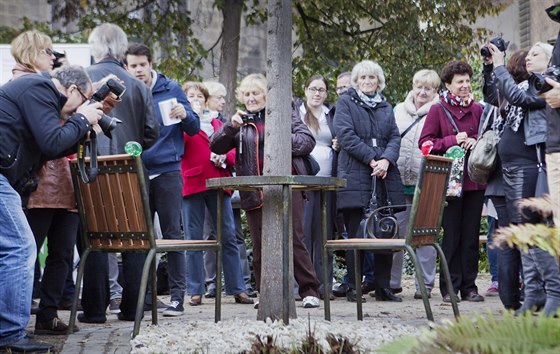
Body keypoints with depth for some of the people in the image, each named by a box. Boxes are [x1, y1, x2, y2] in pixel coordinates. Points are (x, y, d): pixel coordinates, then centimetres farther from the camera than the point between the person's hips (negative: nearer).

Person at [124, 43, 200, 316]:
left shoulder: (171, 89, 2)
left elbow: (194, 129, 4)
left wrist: (185, 115, -17)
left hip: (167, 171, -3)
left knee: (172, 234, -3)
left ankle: (177, 296, 0)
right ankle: (143, 294, 14)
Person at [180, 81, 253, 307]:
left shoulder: (217, 123, 22)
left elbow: (232, 150, 19)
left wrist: (224, 156, -3)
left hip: (218, 184, 4)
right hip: (192, 184, -4)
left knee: (228, 237, 1)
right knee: (193, 239, -2)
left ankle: (237, 289, 4)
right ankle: (196, 292, 2)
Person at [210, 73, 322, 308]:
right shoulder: (240, 121, 16)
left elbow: (307, 140, 3)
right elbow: (216, 147, 5)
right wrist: (230, 127, -13)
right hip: (254, 191, 3)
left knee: (293, 240, -6)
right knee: (260, 245, 4)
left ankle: (309, 291, -2)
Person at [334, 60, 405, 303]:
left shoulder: (386, 107, 21)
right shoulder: (345, 102, 7)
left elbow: (395, 137, 10)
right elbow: (346, 135, -6)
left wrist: (386, 160, -10)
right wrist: (371, 159, -13)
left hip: (385, 177, 4)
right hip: (355, 177, -4)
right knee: (355, 235, -3)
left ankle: (383, 287, 8)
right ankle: (353, 288, 1)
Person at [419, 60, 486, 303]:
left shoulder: (478, 109, 10)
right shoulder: (437, 110, 1)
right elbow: (425, 142, -2)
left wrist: (476, 142, -5)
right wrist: (453, 140, -14)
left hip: (474, 180, 3)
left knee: (471, 235, 5)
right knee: (452, 235, -1)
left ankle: (469, 286, 11)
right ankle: (450, 287, 5)